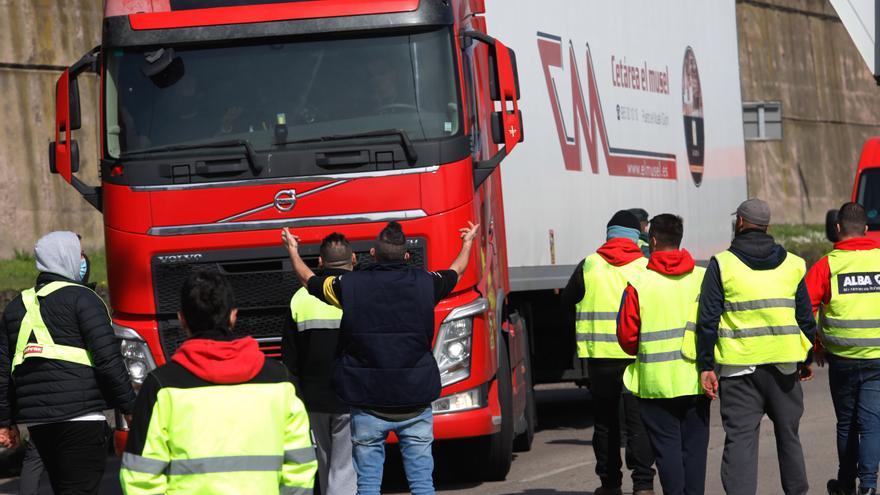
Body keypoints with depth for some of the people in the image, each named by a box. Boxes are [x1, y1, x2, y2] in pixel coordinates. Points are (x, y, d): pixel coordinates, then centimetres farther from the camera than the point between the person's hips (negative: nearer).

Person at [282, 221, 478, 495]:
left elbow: (309, 280, 16)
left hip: (368, 407, -1)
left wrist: (293, 251, 36)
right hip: (415, 404, 1)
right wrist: (467, 243, 44)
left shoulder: (350, 285, -4)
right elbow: (456, 272, 22)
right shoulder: (425, 283, 0)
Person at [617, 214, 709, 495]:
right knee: (694, 448, 10)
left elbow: (627, 336, -4)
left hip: (656, 381, -2)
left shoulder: (639, 284, -8)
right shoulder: (702, 278, -2)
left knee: (667, 447, 3)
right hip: (696, 380, 2)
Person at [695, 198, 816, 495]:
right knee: (788, 436, 16)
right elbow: (805, 317, 11)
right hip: (783, 364, 3)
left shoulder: (722, 264, -3)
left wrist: (706, 366, -3)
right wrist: (806, 360, 21)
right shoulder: (792, 264, 7)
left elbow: (708, 320, -6)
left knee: (740, 438, -4)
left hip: (738, 366, -3)